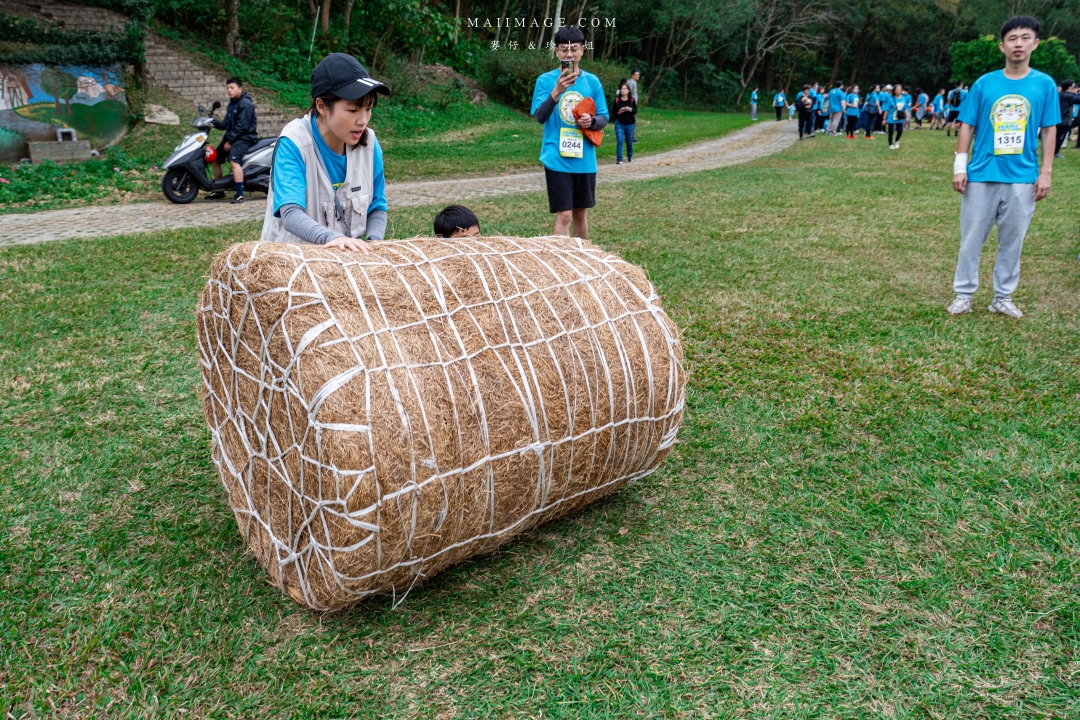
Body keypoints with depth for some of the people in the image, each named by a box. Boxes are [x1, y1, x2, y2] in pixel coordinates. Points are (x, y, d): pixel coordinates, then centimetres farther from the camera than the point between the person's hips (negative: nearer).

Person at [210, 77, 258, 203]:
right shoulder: (231, 104, 17)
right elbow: (226, 124, 14)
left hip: (244, 137, -10)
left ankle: (240, 195, -34)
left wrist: (230, 141, -19)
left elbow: (242, 126, -20)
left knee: (234, 161, -30)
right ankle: (218, 191, 26)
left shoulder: (245, 103, -13)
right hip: (232, 136, 11)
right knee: (215, 159, 15)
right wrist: (214, 122, -6)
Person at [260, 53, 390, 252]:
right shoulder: (294, 142, -15)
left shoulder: (369, 143, -4)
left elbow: (377, 206, 5)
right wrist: (332, 238, -43)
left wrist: (374, 242, -14)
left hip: (347, 254, 4)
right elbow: (291, 213, -25)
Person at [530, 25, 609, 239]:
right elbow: (540, 117, -15)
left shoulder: (592, 81, 5)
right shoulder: (545, 80, -4)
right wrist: (557, 92, -30)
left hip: (585, 160, 4)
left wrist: (592, 121, -15)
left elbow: (604, 118, 8)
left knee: (581, 212, 15)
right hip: (557, 159, -3)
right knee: (564, 215, -8)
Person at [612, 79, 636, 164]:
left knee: (629, 141, 12)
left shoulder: (632, 100, -1)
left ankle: (630, 157, 30)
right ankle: (619, 159, -5)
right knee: (619, 141, -8)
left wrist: (630, 109, -18)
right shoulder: (617, 100, -3)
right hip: (619, 123, -1)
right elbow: (613, 111, 1)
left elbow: (635, 110, 1)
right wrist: (618, 112, -18)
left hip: (629, 123, 1)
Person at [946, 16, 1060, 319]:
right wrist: (960, 167, -4)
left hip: (1022, 177, 1)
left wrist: (1045, 173, -1)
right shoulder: (984, 83, 2)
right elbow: (967, 126, 4)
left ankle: (1003, 297, 19)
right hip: (981, 175, 0)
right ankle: (964, 295, 15)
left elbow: (1049, 130, 5)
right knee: (971, 239, 4)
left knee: (1012, 240, 7)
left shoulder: (1044, 84, 3)